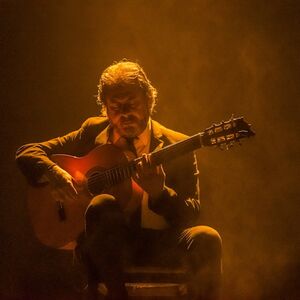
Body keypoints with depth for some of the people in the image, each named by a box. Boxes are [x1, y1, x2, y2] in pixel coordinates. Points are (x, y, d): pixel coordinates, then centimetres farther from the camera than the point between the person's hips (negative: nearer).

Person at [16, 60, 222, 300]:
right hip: (106, 244, 1)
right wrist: (54, 172, -12)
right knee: (101, 204, -32)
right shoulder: (93, 132, 8)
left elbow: (192, 215, -4)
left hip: (160, 244, -1)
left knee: (206, 239, -31)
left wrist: (159, 191, -25)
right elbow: (26, 152, 10)